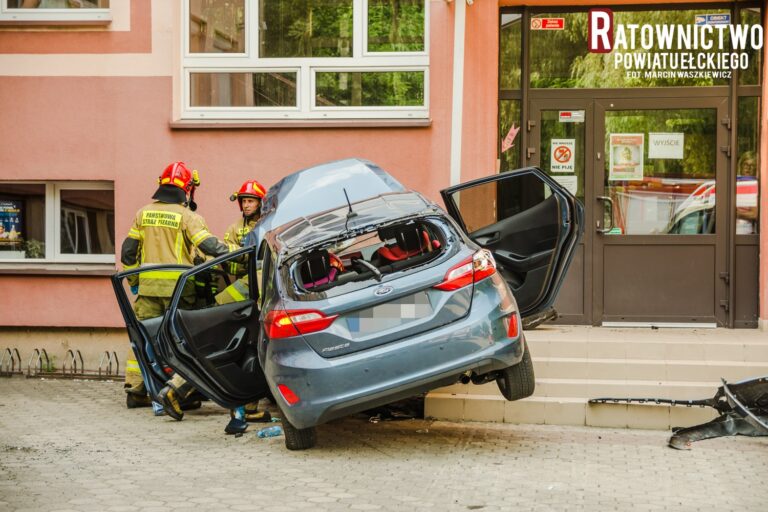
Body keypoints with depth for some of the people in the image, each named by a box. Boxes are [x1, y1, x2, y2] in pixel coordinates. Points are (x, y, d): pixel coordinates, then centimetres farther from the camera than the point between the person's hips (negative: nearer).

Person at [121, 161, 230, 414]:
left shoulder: (143, 213, 10)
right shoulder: (187, 216, -6)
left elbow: (128, 251, 13)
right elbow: (208, 244, -18)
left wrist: (133, 281, 22)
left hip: (148, 286, 5)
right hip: (177, 287, -5)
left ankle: (134, 391, 23)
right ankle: (174, 390, -16)